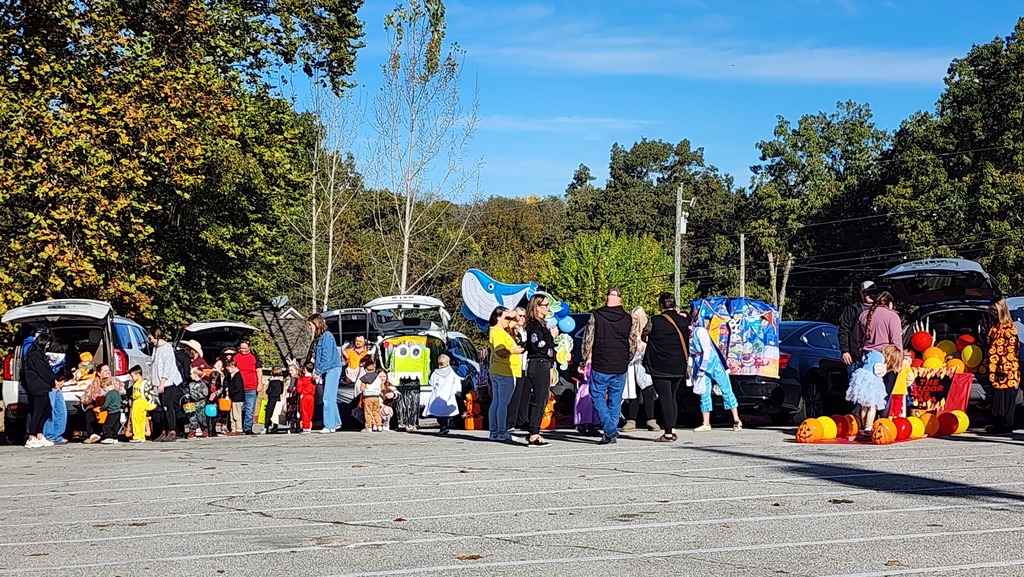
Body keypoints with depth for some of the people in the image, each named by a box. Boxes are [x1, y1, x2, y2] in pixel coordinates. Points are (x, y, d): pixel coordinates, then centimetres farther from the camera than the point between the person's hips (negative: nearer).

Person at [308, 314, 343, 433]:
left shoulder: (326, 336, -13)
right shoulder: (318, 337, 14)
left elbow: (327, 357, -17)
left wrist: (318, 371, -14)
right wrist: (317, 370, 8)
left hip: (332, 369, -9)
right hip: (326, 371, 9)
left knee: (328, 399, -11)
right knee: (330, 399, 13)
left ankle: (329, 426, -10)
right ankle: (336, 423, 21)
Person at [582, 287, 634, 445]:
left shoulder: (596, 316, -5)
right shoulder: (628, 318, 3)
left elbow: (588, 340, -5)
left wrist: (585, 359, 8)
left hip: (600, 366, -3)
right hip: (620, 367, 3)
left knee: (598, 397, 4)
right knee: (615, 399, 11)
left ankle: (609, 429, -13)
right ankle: (611, 434, 13)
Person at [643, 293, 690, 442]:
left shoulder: (655, 321, -11)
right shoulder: (683, 320, 2)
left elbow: (644, 336, 3)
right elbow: (688, 339, 11)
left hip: (660, 367, -5)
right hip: (679, 367, 5)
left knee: (665, 399, -3)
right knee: (672, 397, 17)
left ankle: (668, 433, -4)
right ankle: (672, 429, 17)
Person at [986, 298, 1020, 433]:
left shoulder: (1009, 327, -8)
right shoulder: (994, 328, 16)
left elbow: (1012, 350, -13)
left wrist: (1006, 370, -17)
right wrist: (990, 368, 17)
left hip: (1008, 371, -8)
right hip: (996, 370, 8)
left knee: (1007, 396, -3)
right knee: (997, 396, 7)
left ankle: (1006, 425, -1)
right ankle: (997, 423, 11)